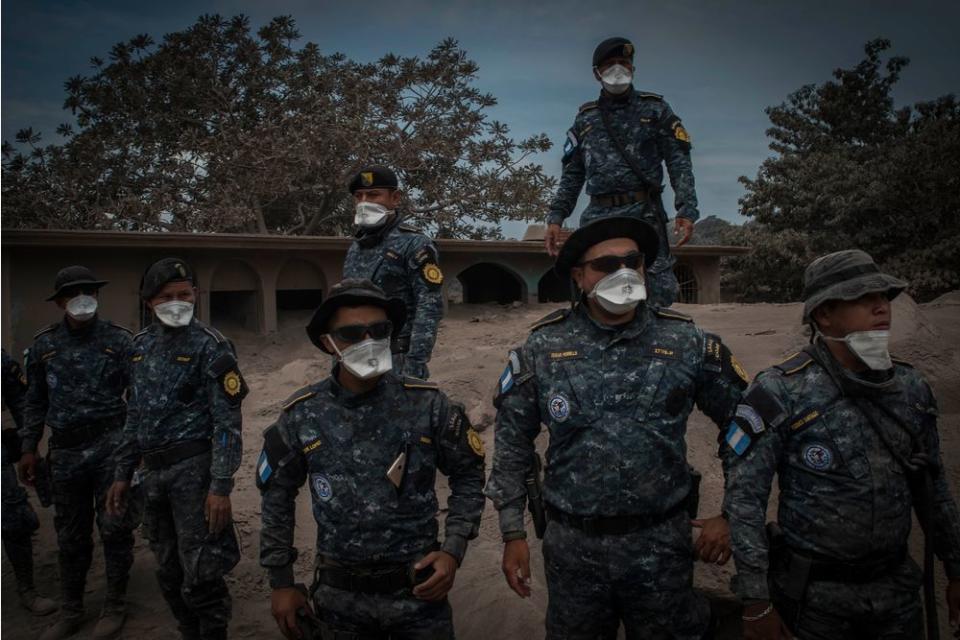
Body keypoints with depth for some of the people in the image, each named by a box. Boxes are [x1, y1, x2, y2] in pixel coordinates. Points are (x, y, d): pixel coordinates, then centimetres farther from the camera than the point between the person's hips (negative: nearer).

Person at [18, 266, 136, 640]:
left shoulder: (119, 340, -1)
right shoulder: (43, 345, 7)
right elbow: (36, 401, 13)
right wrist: (28, 448, 10)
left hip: (110, 443, -3)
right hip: (65, 451, 3)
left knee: (114, 527, 0)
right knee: (71, 535, 13)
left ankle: (114, 608, 17)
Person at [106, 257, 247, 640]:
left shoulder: (210, 346, -9)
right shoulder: (142, 344, 11)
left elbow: (228, 422, -13)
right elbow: (135, 415, 17)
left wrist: (221, 486, -18)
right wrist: (123, 474, 14)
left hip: (193, 467, -6)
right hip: (152, 472, 7)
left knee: (200, 576, -3)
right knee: (170, 574, 16)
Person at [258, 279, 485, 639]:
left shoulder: (427, 404, -11)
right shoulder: (302, 416, -8)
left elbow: (468, 475, 1)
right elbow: (277, 496, 5)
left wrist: (453, 551, -7)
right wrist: (281, 582, 6)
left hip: (420, 590, -1)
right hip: (340, 597, 1)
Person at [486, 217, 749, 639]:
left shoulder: (687, 344, -6)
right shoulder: (542, 349, -6)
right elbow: (512, 443, 2)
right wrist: (513, 534, 2)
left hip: (662, 545, 0)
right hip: (572, 545, 1)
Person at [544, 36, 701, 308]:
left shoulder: (655, 109, 12)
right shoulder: (585, 119, 18)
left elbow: (679, 163, 4)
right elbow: (572, 175, 17)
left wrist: (686, 210, -9)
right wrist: (556, 217, 5)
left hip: (644, 214, -2)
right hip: (598, 217, 2)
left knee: (658, 294, -11)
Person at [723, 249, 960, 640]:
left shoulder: (912, 387, 0)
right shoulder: (781, 392, -18)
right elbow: (744, 497, -17)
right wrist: (757, 602, -16)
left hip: (897, 586, 5)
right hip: (814, 591, -4)